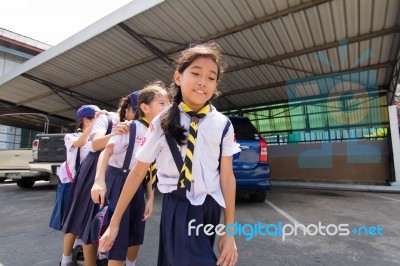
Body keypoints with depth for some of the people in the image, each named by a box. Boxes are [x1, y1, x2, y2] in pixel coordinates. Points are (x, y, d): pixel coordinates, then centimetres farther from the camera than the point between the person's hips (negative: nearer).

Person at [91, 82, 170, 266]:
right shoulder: (130, 127, -15)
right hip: (118, 182, -6)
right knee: (118, 236, -1)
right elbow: (107, 151, -25)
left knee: (136, 236, 19)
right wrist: (99, 180, -40)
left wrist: (151, 198, 6)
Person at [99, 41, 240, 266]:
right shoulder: (162, 122, -6)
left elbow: (227, 177, -3)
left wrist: (229, 231, -1)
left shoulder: (222, 124, -4)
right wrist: (115, 222, 3)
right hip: (177, 208, -2)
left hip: (209, 208, 2)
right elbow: (138, 172, -1)